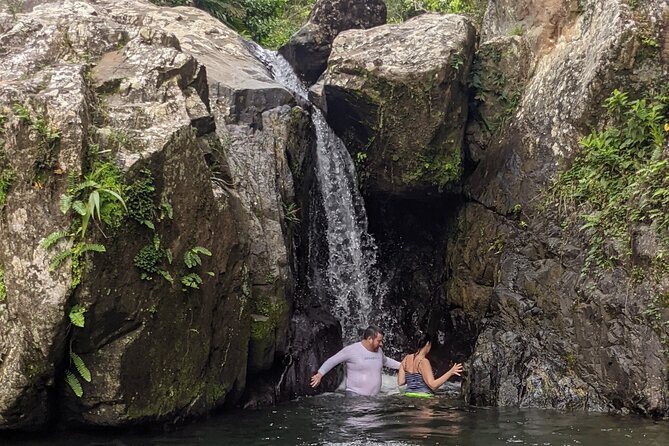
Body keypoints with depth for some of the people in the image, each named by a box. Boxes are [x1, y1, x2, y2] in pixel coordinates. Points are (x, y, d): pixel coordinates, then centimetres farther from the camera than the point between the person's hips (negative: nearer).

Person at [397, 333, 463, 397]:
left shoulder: (407, 358, 7)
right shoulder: (423, 361, -14)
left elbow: (400, 382, 6)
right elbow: (433, 385, -18)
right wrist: (450, 373, -20)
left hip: (409, 395, 8)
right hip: (423, 397, -8)